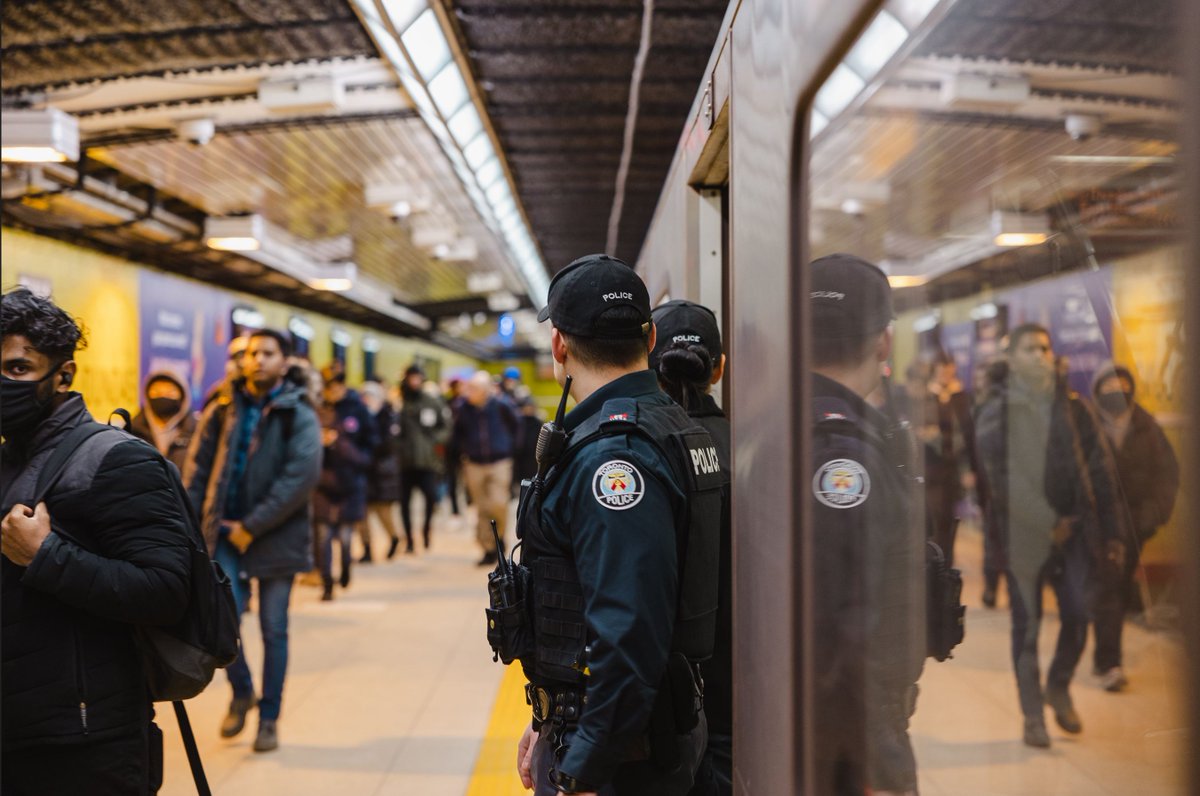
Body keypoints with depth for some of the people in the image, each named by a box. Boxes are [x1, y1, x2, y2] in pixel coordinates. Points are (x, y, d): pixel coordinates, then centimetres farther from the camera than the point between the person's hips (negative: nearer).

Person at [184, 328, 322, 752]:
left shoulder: (299, 416, -3)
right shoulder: (221, 411, 6)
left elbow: (302, 475, -14)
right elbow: (197, 468, 7)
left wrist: (252, 527, -16)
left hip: (277, 537, -2)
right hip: (225, 533, 2)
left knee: (273, 630, 5)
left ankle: (269, 718, 20)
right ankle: (241, 692, 19)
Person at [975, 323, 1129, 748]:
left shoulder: (1073, 408, 7)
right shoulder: (995, 414, -4)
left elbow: (1101, 471, 6)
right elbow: (1005, 478, -12)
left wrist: (1113, 533, 1)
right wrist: (1047, 522, -14)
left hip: (1073, 529, 3)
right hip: (1022, 533, -3)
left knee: (1077, 616, 0)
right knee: (1027, 625, 4)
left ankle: (1058, 687, 28)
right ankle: (1033, 716, 17)